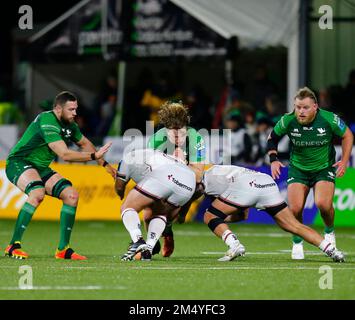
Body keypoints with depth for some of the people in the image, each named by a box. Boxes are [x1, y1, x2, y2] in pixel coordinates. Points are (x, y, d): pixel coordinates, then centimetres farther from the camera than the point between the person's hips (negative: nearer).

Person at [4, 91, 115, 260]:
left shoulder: (69, 125, 5)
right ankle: (13, 246, -31)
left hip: (40, 168, 9)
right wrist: (94, 156, -24)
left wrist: (105, 164, 27)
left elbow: (84, 143, 25)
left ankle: (63, 249, 2)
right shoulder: (47, 121, -24)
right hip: (19, 162, -9)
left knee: (72, 195, -3)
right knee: (37, 193, -36)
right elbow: (64, 154, -30)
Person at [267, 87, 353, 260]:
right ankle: (297, 242, 15)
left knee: (323, 204, -24)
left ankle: (329, 232, 10)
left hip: (324, 168, -1)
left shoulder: (329, 119, -19)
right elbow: (272, 138, 4)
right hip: (298, 169, 2)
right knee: (295, 208, -14)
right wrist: (273, 160, -7)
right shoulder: (287, 121, -16)